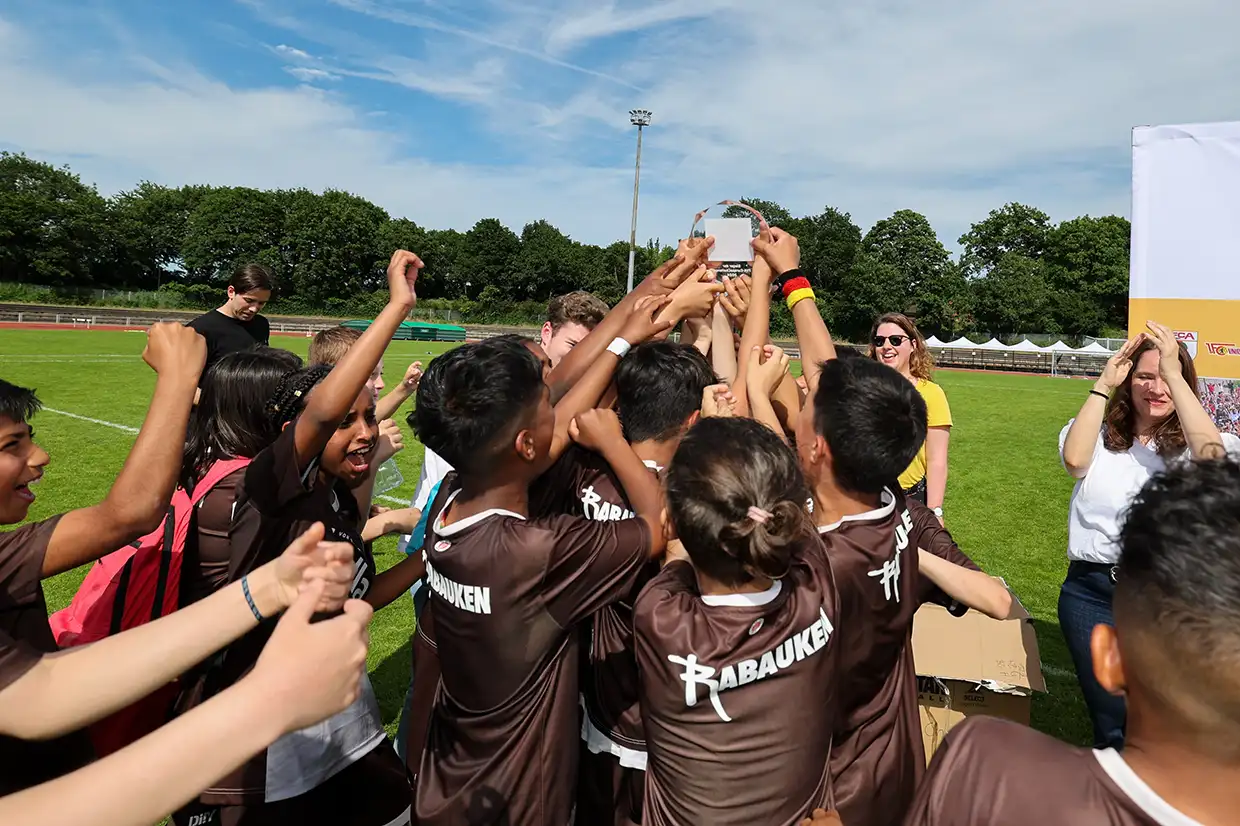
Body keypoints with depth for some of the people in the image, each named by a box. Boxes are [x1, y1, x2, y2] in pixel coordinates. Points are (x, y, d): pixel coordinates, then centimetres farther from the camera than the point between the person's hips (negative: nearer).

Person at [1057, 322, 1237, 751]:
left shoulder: (1192, 442, 4)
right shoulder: (1099, 435, 6)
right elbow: (1075, 459, -16)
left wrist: (1174, 373, -17)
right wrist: (1103, 384, -10)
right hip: (1092, 590, 0)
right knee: (1112, 722, 7)